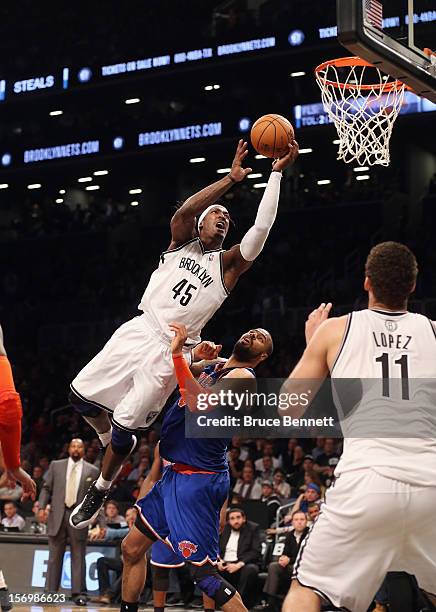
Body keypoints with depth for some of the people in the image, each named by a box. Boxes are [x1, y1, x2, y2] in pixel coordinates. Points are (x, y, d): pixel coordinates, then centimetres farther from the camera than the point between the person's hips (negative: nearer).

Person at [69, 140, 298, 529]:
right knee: (81, 395, 1)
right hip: (139, 331, 3)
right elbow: (185, 211, -12)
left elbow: (262, 227, -9)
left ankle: (100, 492, 21)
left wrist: (276, 173, -12)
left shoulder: (228, 264, 5)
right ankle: (114, 441, 30)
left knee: (126, 427, -2)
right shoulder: (181, 244, 10)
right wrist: (231, 180, -17)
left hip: (171, 350, -3)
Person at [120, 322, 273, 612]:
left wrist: (178, 354, -28)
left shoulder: (243, 377, -13)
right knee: (132, 549, 18)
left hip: (198, 481, -9)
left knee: (205, 573, -12)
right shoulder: (214, 365, 13)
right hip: (175, 474, 9)